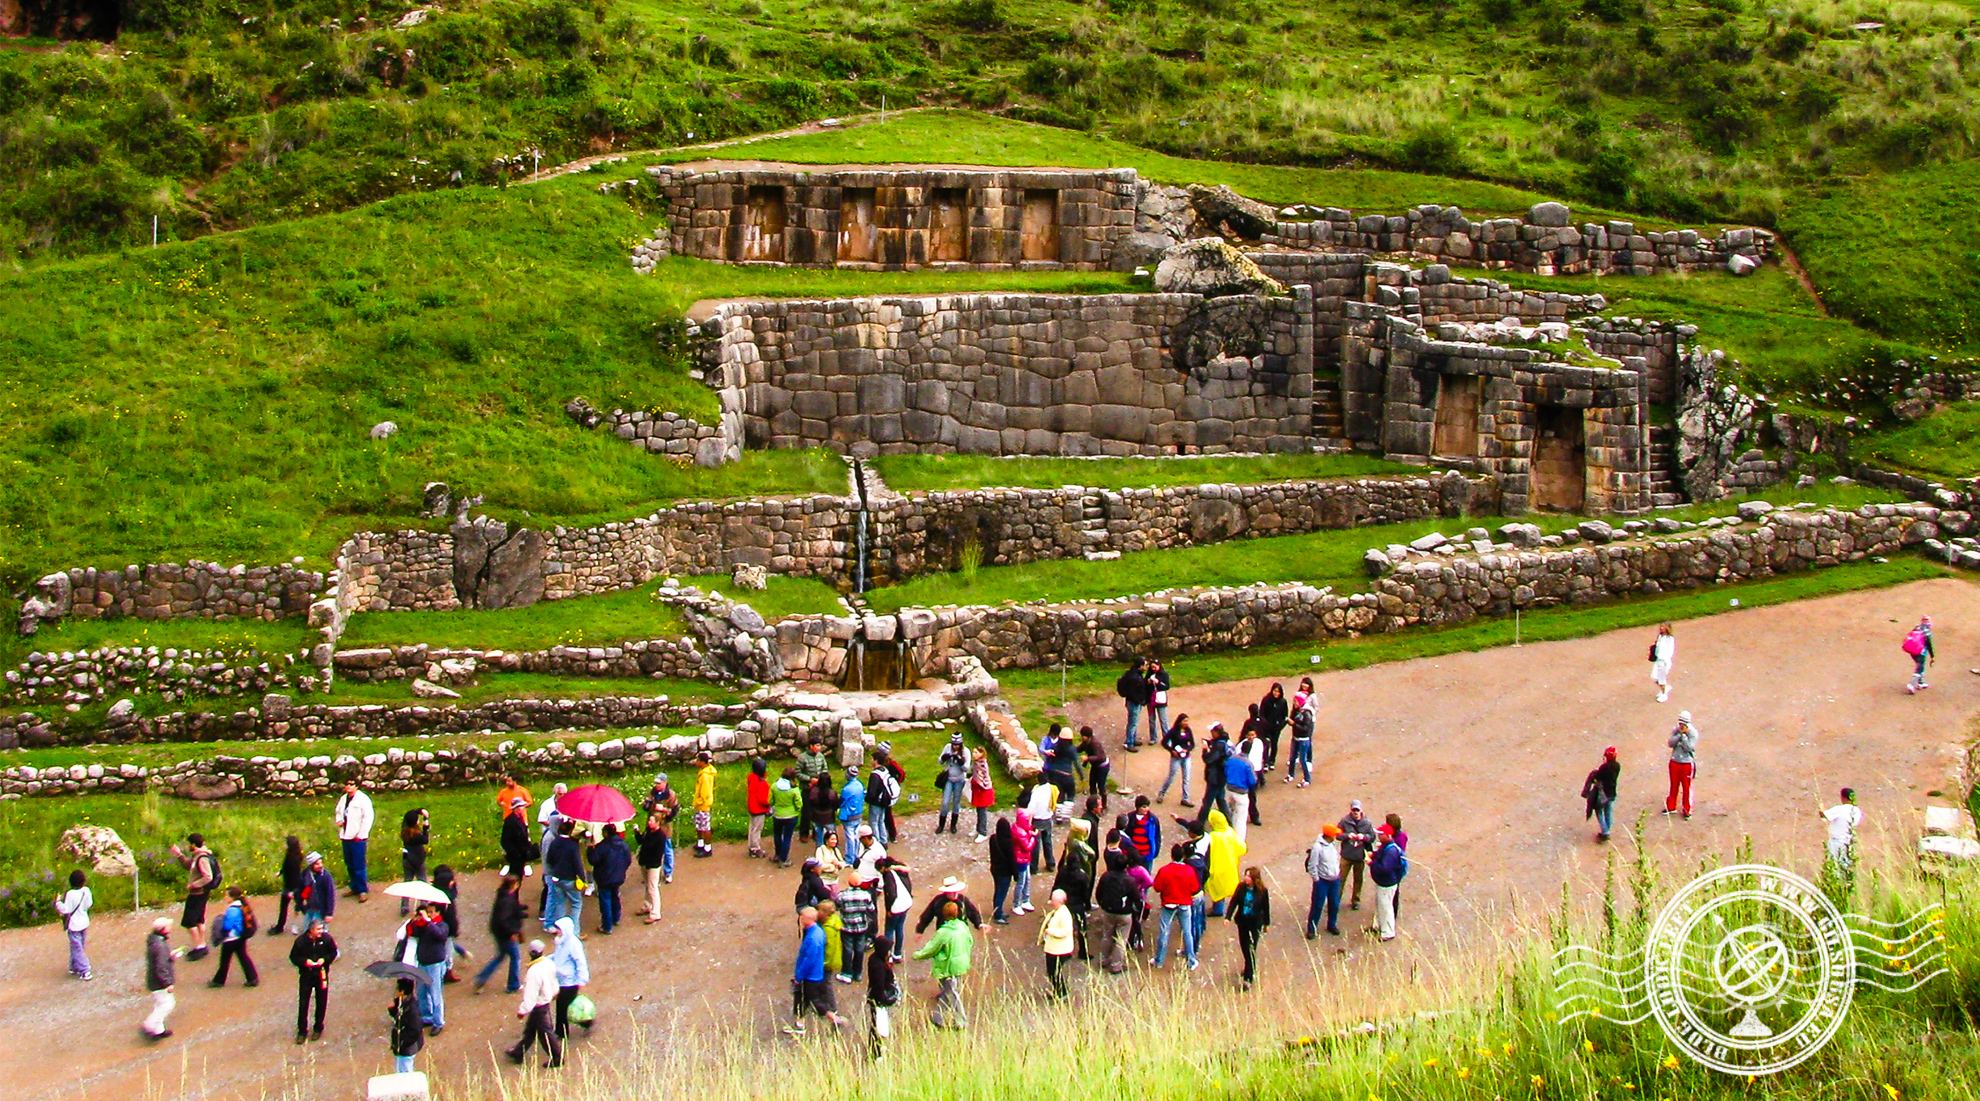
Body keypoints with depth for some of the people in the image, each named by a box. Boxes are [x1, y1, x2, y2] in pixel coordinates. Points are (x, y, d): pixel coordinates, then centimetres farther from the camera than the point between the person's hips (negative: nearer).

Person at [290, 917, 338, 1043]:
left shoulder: (326, 939, -12)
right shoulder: (301, 941, -16)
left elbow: (333, 952, 1)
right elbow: (293, 957, -5)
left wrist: (324, 959, -17)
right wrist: (305, 962, -23)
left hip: (321, 975, 1)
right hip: (306, 976, -1)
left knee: (321, 1003, 11)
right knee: (303, 1003, 4)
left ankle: (318, 1028, 30)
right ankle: (302, 1030, 17)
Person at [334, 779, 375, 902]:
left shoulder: (363, 799, -10)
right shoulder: (343, 799, 12)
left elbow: (367, 818, -13)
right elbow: (339, 811, 29)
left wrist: (360, 835, -16)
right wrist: (339, 820, 6)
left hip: (357, 838, -7)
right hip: (345, 837, 7)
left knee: (359, 866, -5)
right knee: (349, 865, 15)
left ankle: (363, 890, 4)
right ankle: (355, 888, 26)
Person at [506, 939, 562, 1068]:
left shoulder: (534, 972, -33)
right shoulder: (549, 963, -8)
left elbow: (530, 996, -27)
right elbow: (554, 981, 9)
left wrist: (522, 1010, -16)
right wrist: (553, 993, 27)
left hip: (539, 1006, -8)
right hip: (548, 1001, 8)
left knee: (545, 1033, 9)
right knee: (530, 1030, 22)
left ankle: (557, 1058, 21)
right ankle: (519, 1053, 37)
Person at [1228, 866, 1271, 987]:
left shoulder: (1262, 891, -13)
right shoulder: (1241, 887, -8)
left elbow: (1266, 908, -2)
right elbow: (1234, 902, -3)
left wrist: (1267, 923, 5)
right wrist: (1228, 917, -11)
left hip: (1255, 922, -4)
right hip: (1242, 920, 4)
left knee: (1251, 949, -7)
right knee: (1244, 947, 16)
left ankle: (1248, 978, -7)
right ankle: (1250, 969, 41)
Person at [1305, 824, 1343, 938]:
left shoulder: (1334, 844, 1)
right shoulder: (1318, 847, -22)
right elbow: (1312, 865, -18)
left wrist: (1337, 872, 11)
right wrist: (1316, 879, -13)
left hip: (1335, 880, 7)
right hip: (1322, 881, -7)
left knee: (1334, 905, 16)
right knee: (1317, 906, 1)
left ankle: (1332, 925, 35)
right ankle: (1312, 929, 13)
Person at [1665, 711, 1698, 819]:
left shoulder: (1693, 733, -12)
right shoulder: (1675, 730, -1)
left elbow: (1689, 747, -21)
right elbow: (1671, 743, -11)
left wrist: (1684, 735, -23)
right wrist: (1680, 734, -19)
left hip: (1687, 763, -4)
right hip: (1674, 762, 4)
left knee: (1687, 787, 4)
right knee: (1674, 786, 15)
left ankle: (1687, 810, 16)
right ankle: (1671, 807, 29)